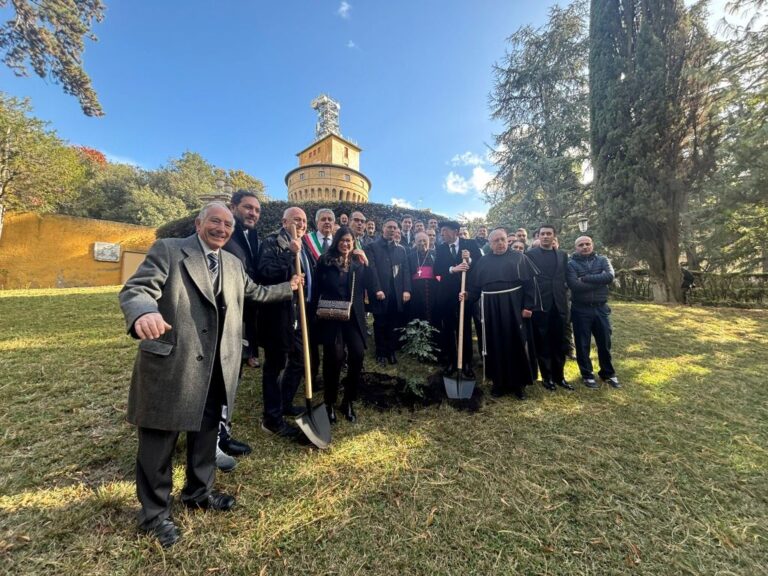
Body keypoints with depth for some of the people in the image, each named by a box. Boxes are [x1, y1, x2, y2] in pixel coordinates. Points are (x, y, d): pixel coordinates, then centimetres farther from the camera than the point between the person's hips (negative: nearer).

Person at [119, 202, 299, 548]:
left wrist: (288, 288, 35)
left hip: (215, 367, 6)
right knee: (159, 440, 10)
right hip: (170, 364, -6)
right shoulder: (168, 250, -7)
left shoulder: (233, 264, 13)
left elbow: (254, 293, 27)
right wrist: (144, 313, -41)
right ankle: (154, 513, 32)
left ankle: (199, 491, 43)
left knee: (206, 432, 21)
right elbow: (136, 290, -19)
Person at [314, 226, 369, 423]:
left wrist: (366, 264, -6)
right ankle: (330, 402, 18)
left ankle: (349, 401, 14)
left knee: (357, 354, -8)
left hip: (353, 316, 3)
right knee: (334, 357, -5)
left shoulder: (358, 262, 11)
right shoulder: (325, 261, 3)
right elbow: (317, 288, 3)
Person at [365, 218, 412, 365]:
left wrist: (406, 290, -3)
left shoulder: (400, 249, 16)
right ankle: (381, 353, 19)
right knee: (380, 325, 7)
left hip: (397, 294, 3)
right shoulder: (372, 247, 3)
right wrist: (377, 290, -16)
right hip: (380, 293, -3)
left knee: (393, 325, 8)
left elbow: (406, 270, 8)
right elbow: (371, 269, -7)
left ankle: (391, 351, 20)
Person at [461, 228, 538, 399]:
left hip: (513, 307, -2)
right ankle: (498, 382, 18)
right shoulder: (483, 262, 13)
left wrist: (528, 306, -9)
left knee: (516, 343, 2)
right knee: (495, 345, 5)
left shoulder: (518, 257, 6)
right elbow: (475, 286, 12)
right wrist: (468, 295, -8)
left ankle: (518, 383, 16)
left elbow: (529, 282, -1)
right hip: (490, 309, 2)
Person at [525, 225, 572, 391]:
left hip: (559, 304, 4)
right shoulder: (530, 254, -1)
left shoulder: (562, 255, 13)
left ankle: (559, 376, 23)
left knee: (559, 343, 10)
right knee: (543, 343, 5)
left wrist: (564, 292, 4)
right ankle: (547, 376, 17)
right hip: (540, 304, -4)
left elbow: (565, 276, 18)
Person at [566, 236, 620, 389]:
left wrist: (585, 278, -17)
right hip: (581, 310, -2)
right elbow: (575, 285, -20)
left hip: (601, 308, 3)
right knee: (583, 344, 7)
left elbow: (610, 277, -16)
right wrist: (599, 281, -15)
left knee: (605, 343, 14)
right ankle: (587, 375, 24)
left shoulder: (602, 260, 4)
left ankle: (608, 374, 33)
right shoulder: (571, 264, -4)